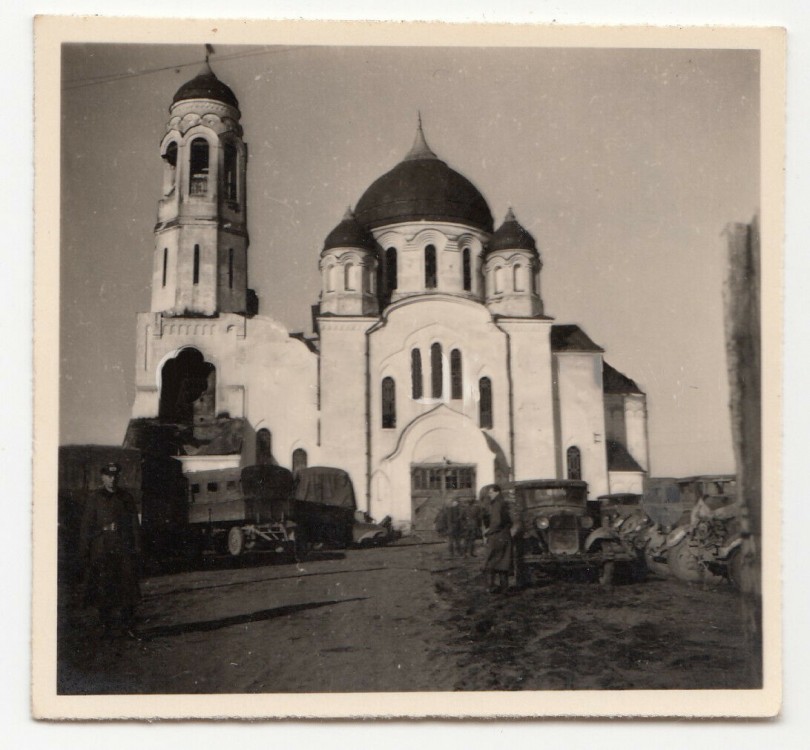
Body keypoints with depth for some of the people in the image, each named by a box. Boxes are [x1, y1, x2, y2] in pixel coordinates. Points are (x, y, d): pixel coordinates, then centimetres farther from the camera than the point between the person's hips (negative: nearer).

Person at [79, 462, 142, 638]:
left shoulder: (126, 498, 11)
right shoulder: (94, 498, 3)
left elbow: (134, 523, 12)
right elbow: (87, 525, 3)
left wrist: (136, 545, 6)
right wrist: (85, 549, -2)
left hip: (124, 550, 2)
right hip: (102, 550, -2)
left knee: (128, 587, -2)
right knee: (104, 589, 1)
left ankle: (126, 625, 4)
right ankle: (107, 624, 10)